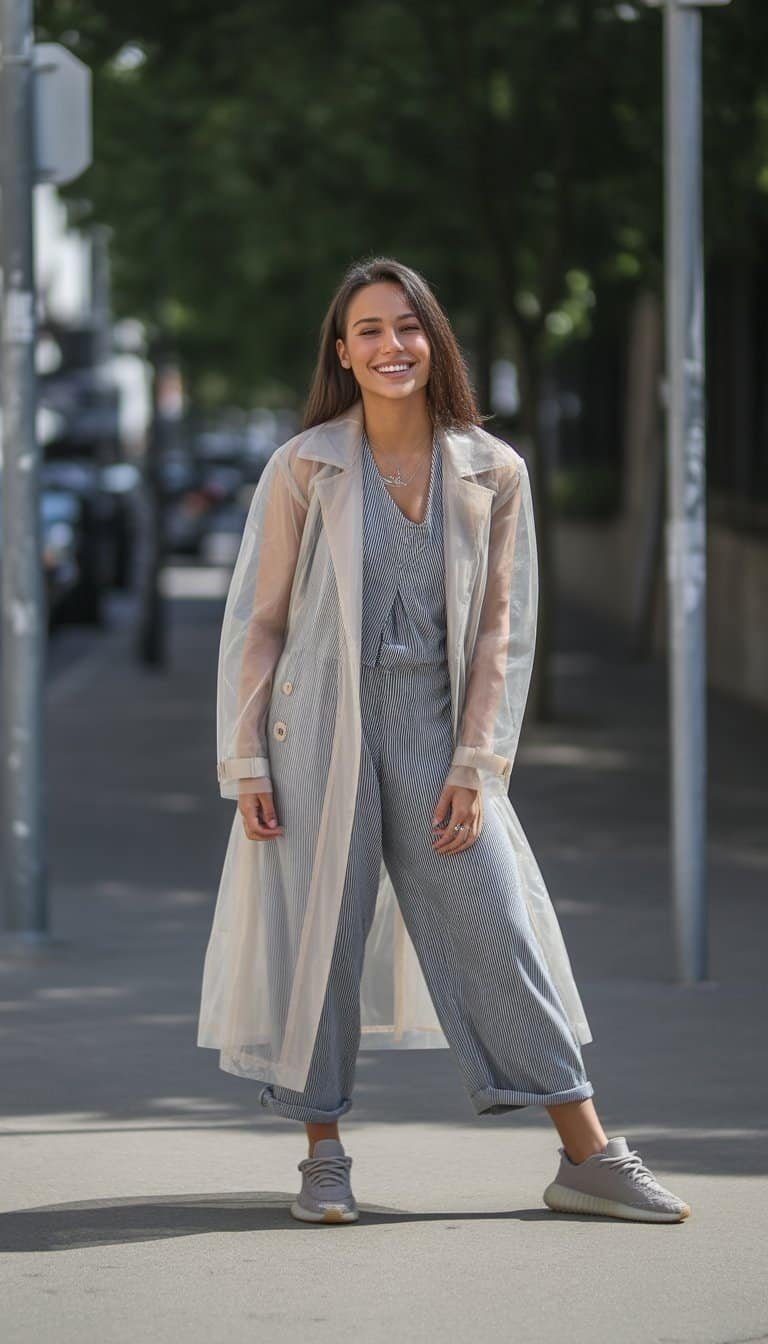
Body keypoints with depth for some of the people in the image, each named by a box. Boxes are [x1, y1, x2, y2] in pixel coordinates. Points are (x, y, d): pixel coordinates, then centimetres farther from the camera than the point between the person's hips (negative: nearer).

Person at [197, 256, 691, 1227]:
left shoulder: (493, 473, 4)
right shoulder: (303, 470, 1)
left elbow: (502, 628, 5)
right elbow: (256, 621, 3)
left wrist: (474, 765, -3)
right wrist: (245, 763, -3)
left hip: (436, 734, 1)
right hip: (320, 733, -1)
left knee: (499, 935, 1)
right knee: (318, 936, 0)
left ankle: (588, 1158, 5)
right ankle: (323, 1159, 13)